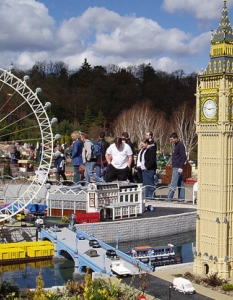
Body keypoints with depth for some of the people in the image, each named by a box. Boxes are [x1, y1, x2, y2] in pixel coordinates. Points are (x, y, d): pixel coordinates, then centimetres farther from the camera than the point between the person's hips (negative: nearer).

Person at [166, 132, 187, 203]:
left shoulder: (180, 145, -12)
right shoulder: (176, 145, 18)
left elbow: (184, 157, -18)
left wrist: (181, 167, -22)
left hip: (178, 168, -10)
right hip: (175, 167, 10)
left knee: (173, 184, -10)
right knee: (180, 184, 10)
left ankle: (169, 198, -11)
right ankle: (181, 199, 12)